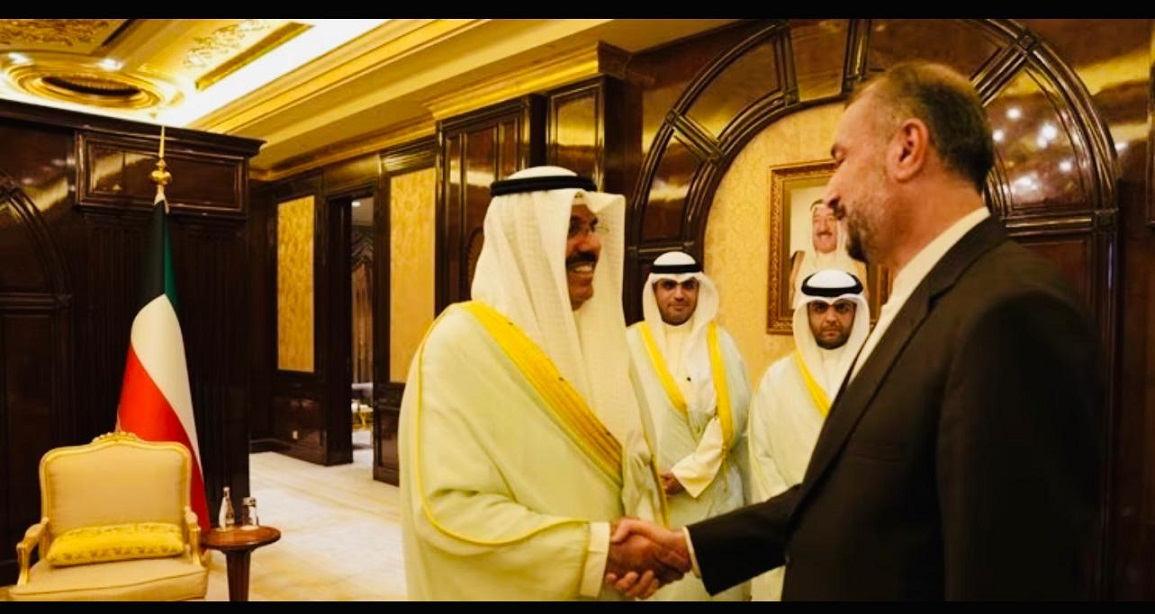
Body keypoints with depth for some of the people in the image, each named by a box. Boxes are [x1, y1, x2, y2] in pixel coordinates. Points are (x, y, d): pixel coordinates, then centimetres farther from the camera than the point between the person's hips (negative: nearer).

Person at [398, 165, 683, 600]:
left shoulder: (596, 334, 3)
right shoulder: (461, 343, -19)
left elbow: (631, 457, 5)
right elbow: (446, 507, -24)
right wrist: (595, 548, -24)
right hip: (511, 589, -6)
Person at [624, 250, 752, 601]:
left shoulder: (719, 342, 3)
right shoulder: (631, 343, -1)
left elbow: (731, 415, -5)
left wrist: (688, 473, -12)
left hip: (712, 489, 1)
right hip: (650, 490, -1)